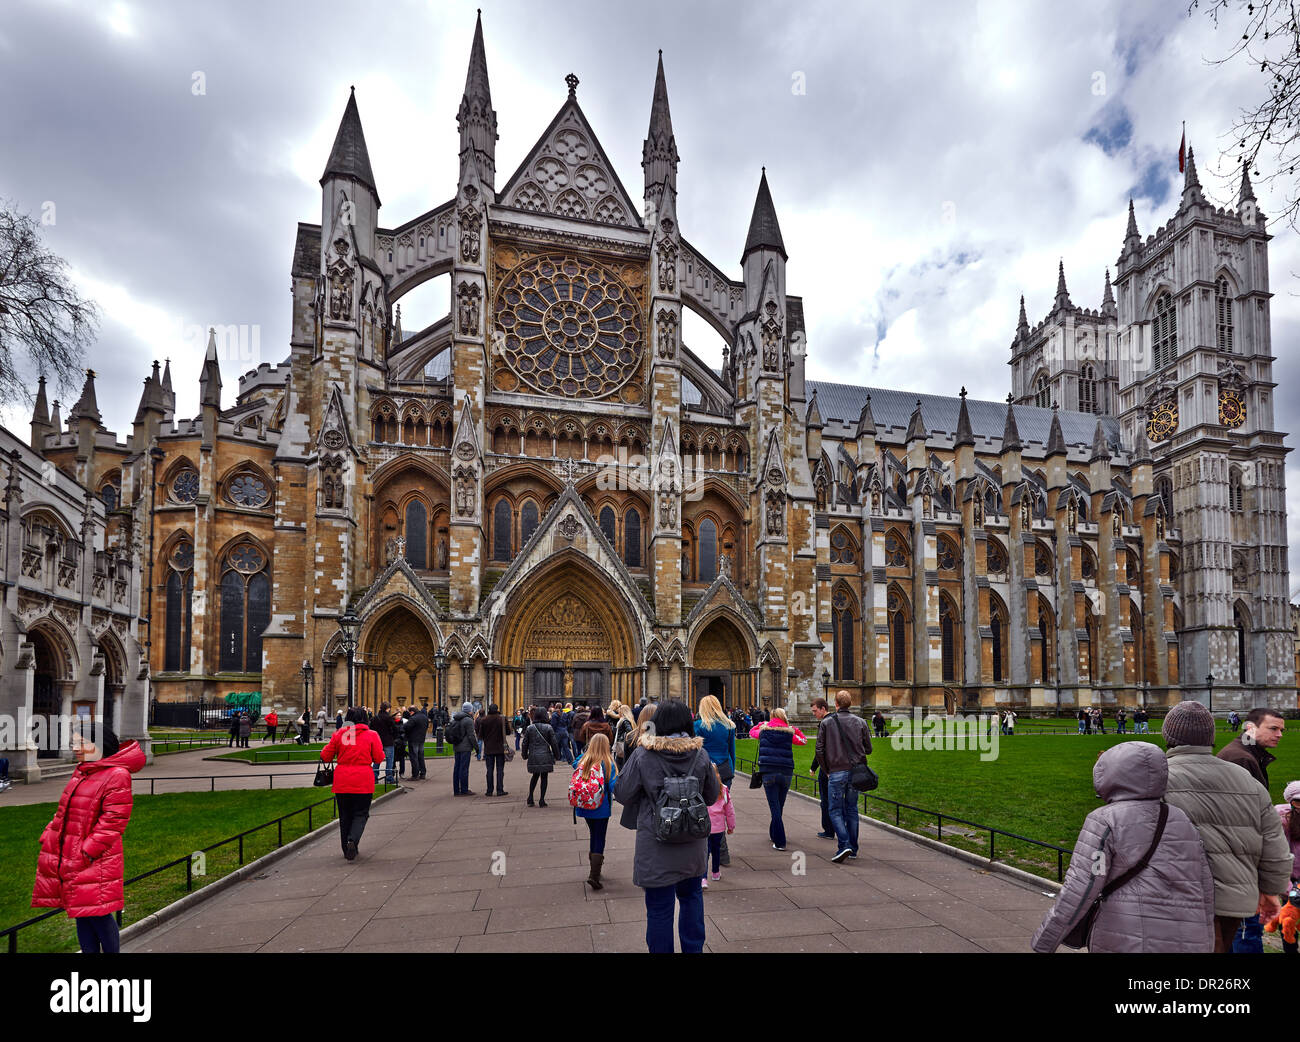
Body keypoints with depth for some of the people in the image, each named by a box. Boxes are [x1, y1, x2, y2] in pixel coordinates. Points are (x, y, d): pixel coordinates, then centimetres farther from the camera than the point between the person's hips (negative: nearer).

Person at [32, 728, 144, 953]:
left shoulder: (117, 775, -15)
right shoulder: (81, 772, 14)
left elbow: (113, 820, -18)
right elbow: (64, 812, 22)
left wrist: (89, 850, -19)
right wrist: (48, 837, 11)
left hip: (94, 861, -9)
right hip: (69, 858, 9)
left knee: (98, 914, -3)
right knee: (81, 913, 15)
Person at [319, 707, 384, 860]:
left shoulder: (338, 735, 0)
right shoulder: (371, 735, -3)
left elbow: (325, 757, 5)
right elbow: (379, 758, -2)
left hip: (342, 783, 2)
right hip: (363, 783, -2)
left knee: (345, 815, 15)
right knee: (360, 814, 8)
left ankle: (347, 849, 19)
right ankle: (353, 840, -16)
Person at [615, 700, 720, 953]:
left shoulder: (642, 756, -14)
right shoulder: (700, 755, -5)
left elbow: (622, 794, -6)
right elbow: (711, 797, 6)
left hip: (656, 846, -3)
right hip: (693, 840, 4)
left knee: (659, 906, 7)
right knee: (691, 895, 24)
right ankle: (693, 948, 35)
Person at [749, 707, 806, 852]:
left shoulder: (764, 731, 4)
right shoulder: (789, 733, 4)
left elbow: (752, 732, 25)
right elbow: (804, 741, 20)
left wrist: (762, 724, 37)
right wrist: (796, 730, 26)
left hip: (769, 773, -1)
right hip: (786, 773, 1)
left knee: (775, 807, -3)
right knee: (779, 806, 18)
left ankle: (780, 842, -9)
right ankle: (773, 834, 36)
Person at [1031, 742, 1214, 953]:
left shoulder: (1106, 820, -7)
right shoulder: (1182, 821, 9)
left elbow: (1078, 890, -12)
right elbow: (1204, 888, 12)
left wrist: (1042, 942, -6)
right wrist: (1204, 944, 25)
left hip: (1126, 941, -5)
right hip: (1186, 944, 5)